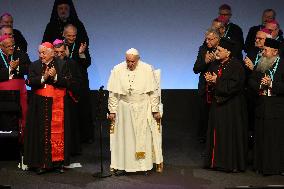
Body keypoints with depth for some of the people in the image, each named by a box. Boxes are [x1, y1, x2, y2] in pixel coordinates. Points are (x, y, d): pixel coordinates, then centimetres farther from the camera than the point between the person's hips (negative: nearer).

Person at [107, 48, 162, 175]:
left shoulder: (147, 69, -7)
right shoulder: (117, 70, -5)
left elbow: (153, 92, -2)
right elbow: (113, 93, 0)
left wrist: (155, 110, -2)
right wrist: (112, 111, -1)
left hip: (143, 108, -1)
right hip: (124, 108, 1)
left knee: (143, 136, 2)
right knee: (123, 136, 3)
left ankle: (144, 164, 10)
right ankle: (121, 165, 9)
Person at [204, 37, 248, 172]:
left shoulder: (235, 64, -12)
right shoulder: (217, 64, 12)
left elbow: (235, 84, -21)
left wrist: (217, 80, -16)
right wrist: (210, 79, -3)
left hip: (231, 106, -8)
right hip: (218, 104, 8)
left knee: (230, 134, -3)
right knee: (217, 133, 9)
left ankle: (232, 164, 5)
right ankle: (217, 161, 17)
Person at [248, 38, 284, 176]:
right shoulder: (260, 64, 11)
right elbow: (251, 81, 11)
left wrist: (271, 84, -20)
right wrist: (260, 85, -8)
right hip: (261, 107, 6)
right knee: (261, 137, 10)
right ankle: (262, 165, 19)